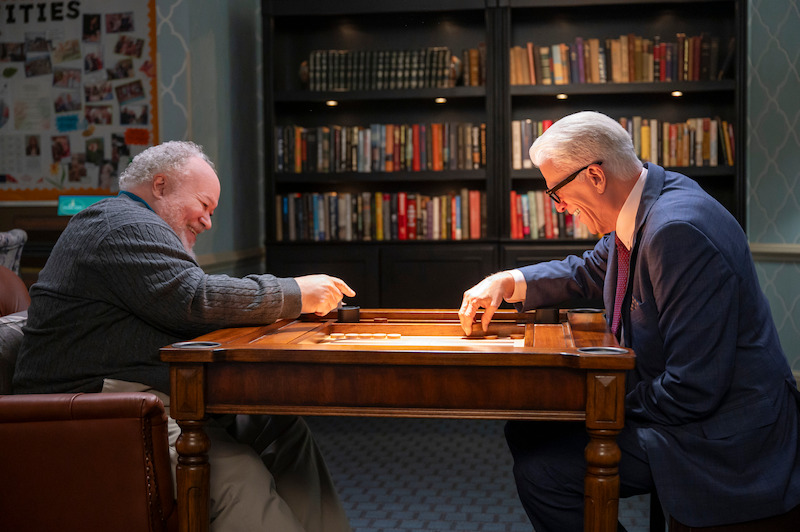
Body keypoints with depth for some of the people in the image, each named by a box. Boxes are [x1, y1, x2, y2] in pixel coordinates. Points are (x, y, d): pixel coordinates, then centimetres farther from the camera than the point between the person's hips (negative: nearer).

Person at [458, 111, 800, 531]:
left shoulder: (679, 232, -28)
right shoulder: (645, 205, 4)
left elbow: (692, 391, -29)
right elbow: (587, 273, 22)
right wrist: (506, 282, 8)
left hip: (719, 440, -10)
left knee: (541, 472, -21)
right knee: (526, 431, 11)